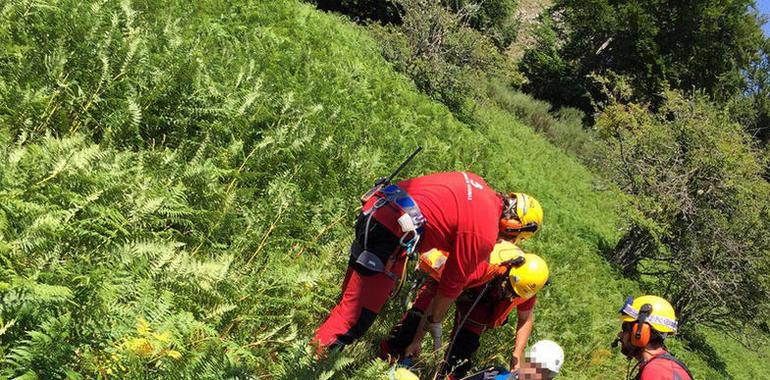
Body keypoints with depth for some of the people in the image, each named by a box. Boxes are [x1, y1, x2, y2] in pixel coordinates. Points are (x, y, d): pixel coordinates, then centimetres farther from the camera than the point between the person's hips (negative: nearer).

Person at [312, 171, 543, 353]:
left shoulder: (478, 184, 14)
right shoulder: (484, 235, -7)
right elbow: (453, 283, 3)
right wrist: (436, 321, 18)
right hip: (389, 233, -10)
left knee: (355, 293, 23)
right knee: (357, 317, 1)